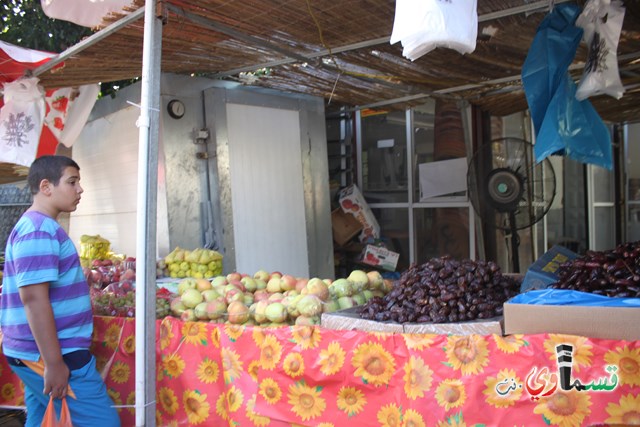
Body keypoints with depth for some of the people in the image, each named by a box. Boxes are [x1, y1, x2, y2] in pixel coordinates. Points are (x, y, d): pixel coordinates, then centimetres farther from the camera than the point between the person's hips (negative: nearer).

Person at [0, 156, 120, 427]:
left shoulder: (37, 227, 16)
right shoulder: (40, 229, -16)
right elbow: (33, 298, -23)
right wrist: (54, 363, -24)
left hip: (38, 354, 10)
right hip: (53, 356, -10)